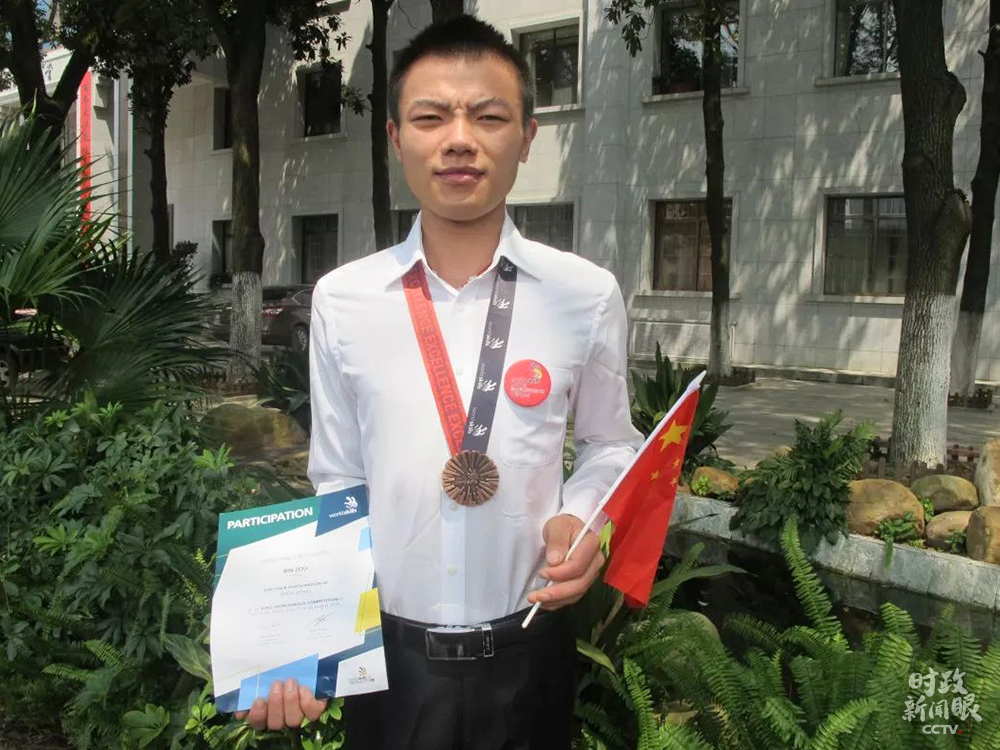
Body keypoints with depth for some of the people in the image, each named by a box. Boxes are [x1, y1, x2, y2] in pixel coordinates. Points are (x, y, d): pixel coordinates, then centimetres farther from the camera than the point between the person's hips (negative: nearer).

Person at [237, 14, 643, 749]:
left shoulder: (586, 294, -7)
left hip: (526, 654, 0)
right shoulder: (341, 300, -5)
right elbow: (336, 485, 1)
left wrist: (583, 520, -13)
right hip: (387, 652, 1)